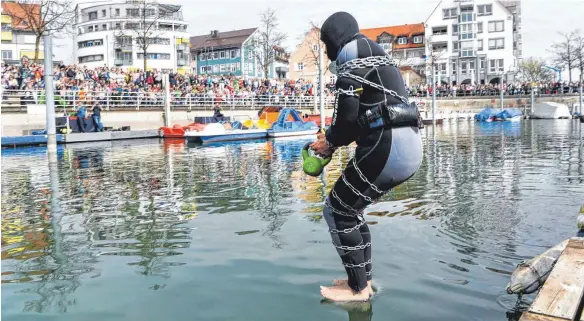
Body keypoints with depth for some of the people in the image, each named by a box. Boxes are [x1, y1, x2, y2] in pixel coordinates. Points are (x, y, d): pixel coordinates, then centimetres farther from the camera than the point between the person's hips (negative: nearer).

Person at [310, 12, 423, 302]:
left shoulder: (353, 58, -2)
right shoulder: (378, 60, 27)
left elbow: (347, 112, -14)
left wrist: (331, 141, 3)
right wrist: (334, 140, 14)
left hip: (387, 147, -10)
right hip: (409, 147, 10)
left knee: (337, 211, 3)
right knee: (349, 208, 21)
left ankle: (358, 288, 10)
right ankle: (363, 280, 26)